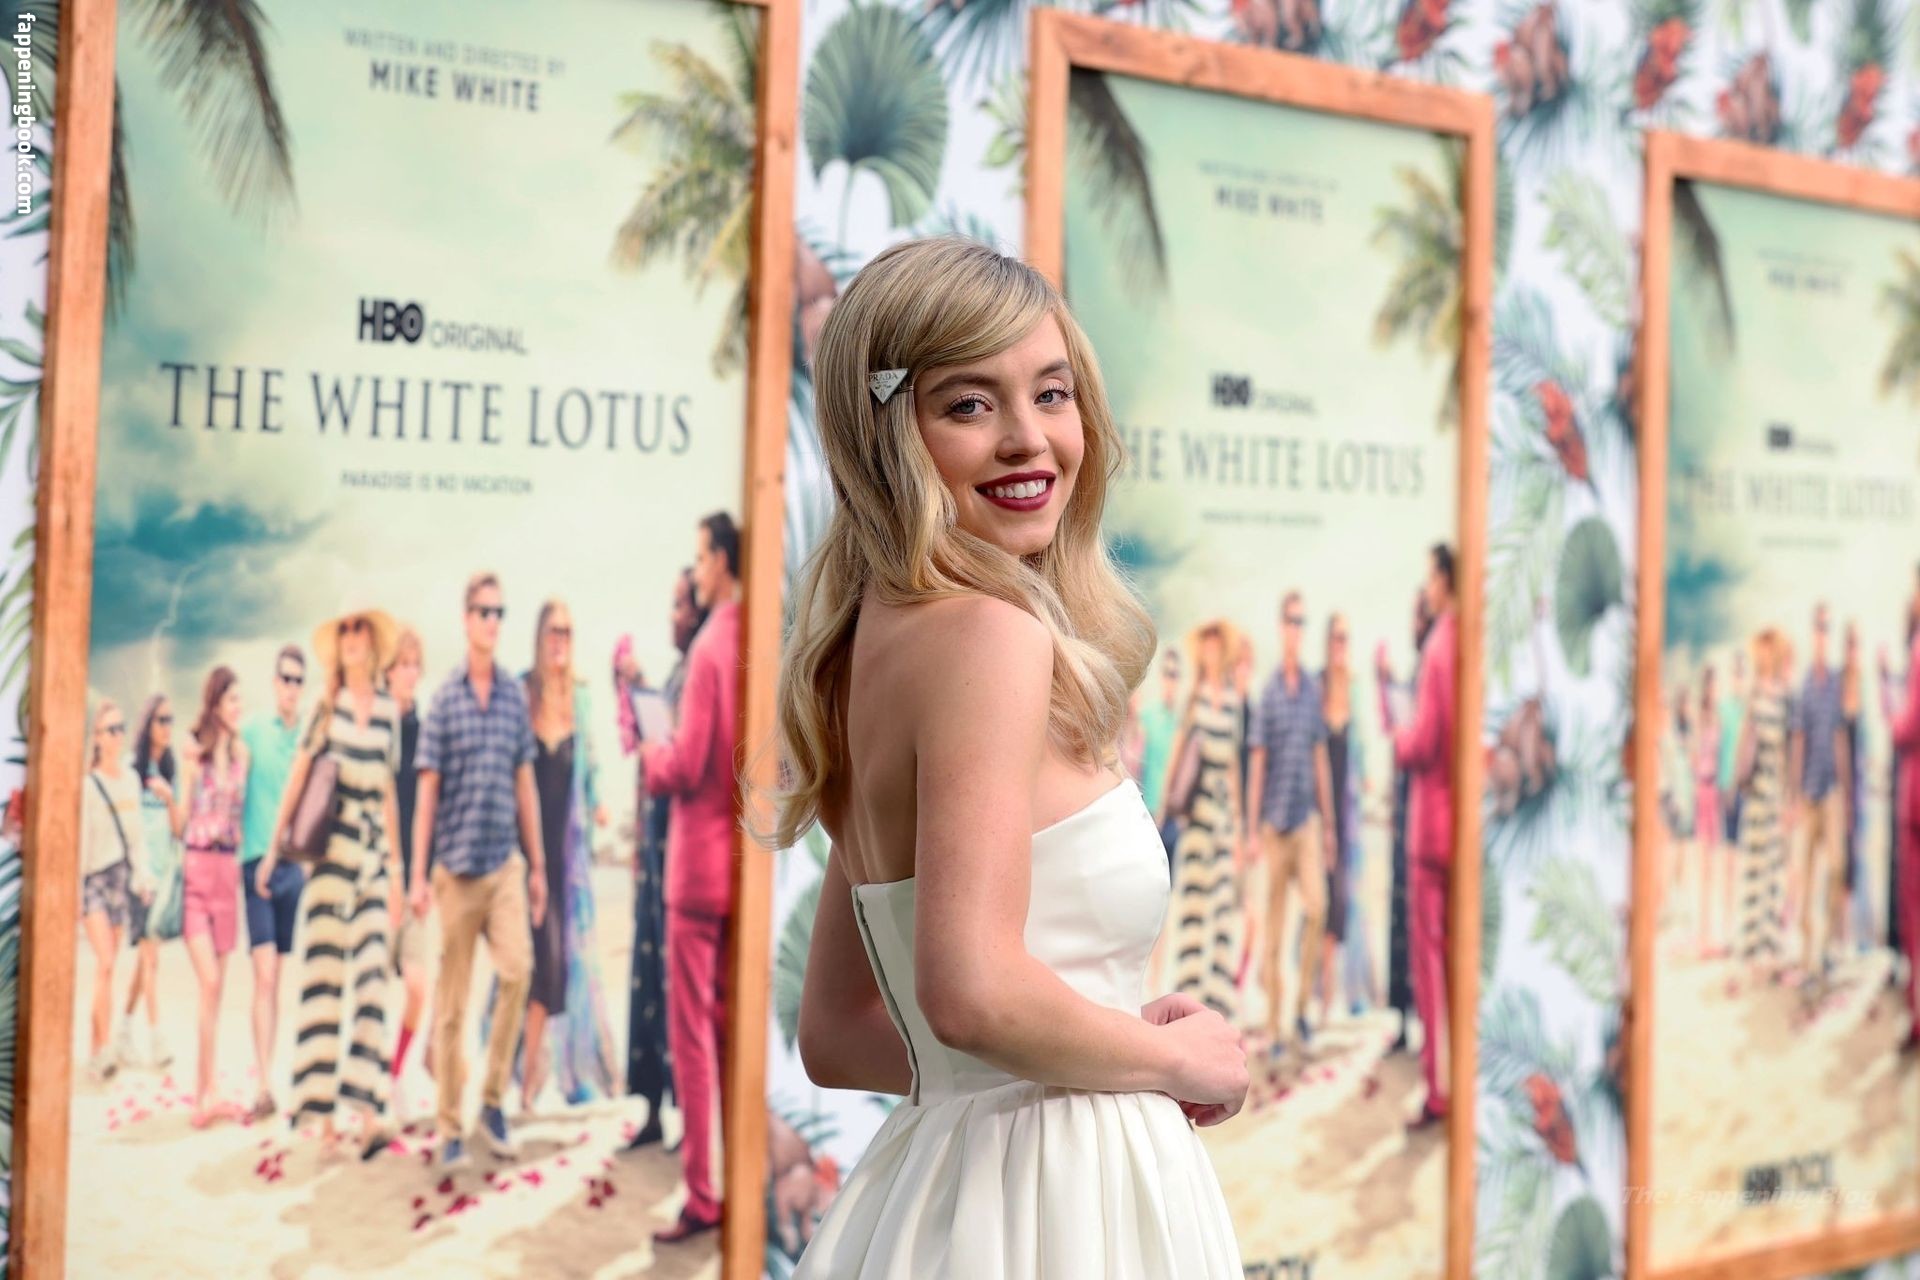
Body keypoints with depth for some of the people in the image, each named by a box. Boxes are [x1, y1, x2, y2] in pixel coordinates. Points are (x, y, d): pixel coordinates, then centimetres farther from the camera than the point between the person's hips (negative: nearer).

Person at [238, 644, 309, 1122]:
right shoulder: (252, 733, 4)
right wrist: (254, 859, -4)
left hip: (301, 864, 2)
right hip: (258, 863, -2)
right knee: (265, 975, -7)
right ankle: (264, 1086, -8)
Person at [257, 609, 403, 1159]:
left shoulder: (389, 712, 10)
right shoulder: (326, 708, 4)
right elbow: (295, 780, 4)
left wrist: (396, 869, 14)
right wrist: (273, 850, -1)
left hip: (374, 856, 2)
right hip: (330, 850, -2)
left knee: (371, 979, -5)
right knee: (324, 978, -2)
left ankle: (368, 1112, -8)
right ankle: (323, 1113, 1)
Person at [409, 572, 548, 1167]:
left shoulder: (515, 696, 7)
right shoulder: (444, 700, -1)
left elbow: (525, 786, 12)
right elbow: (426, 794, -1)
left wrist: (538, 865, 11)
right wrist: (418, 877, -4)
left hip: (505, 864, 2)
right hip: (456, 867, -2)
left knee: (518, 968, -17)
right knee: (451, 1002, 3)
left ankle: (493, 1098, 0)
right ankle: (450, 1126, 11)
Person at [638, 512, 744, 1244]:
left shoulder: (709, 649, -17)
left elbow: (686, 766, -18)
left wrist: (650, 756, 0)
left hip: (699, 862, -7)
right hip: (741, 861, 8)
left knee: (692, 1031, -3)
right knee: (730, 1027, 14)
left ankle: (701, 1198, -1)